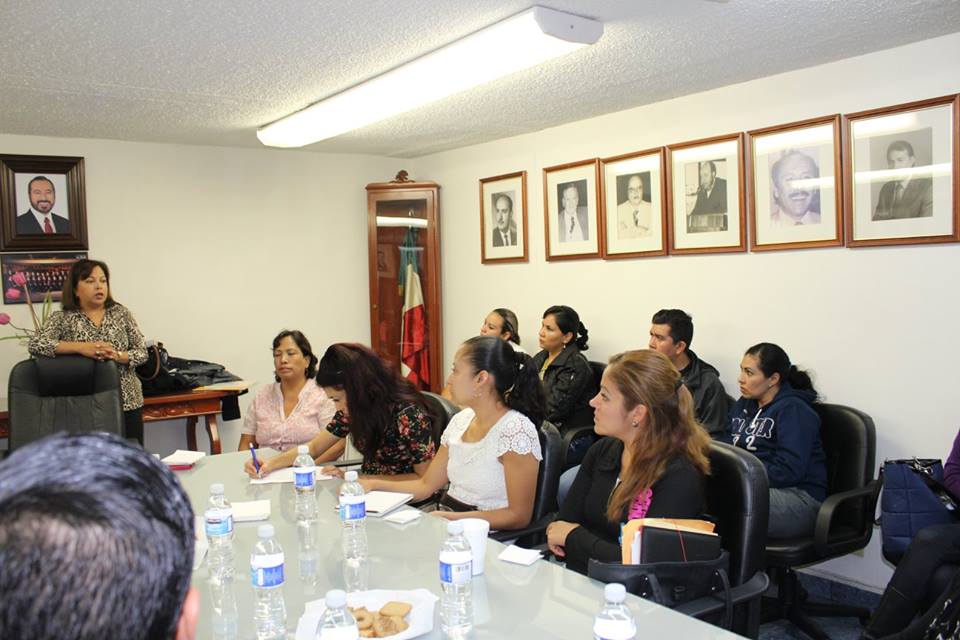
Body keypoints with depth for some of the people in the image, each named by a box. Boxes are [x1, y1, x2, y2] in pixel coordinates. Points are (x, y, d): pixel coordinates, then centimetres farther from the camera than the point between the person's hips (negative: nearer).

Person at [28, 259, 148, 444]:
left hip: (127, 403, 2)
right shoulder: (62, 318, 0)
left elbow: (142, 352, 3)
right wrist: (81, 347, -23)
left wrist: (117, 355, -17)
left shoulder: (121, 313, 4)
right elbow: (34, 345, -15)